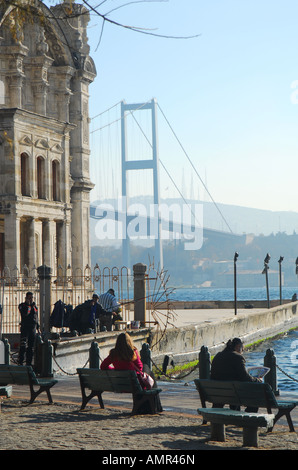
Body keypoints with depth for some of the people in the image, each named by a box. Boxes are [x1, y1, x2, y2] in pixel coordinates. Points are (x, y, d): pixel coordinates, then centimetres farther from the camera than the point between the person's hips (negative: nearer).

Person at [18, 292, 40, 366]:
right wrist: (28, 304, -17)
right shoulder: (22, 305, -1)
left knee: (31, 347, 7)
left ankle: (29, 362, 12)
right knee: (23, 346, -15)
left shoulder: (34, 306, 16)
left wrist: (38, 328, 21)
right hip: (25, 327, -6)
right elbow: (25, 313, -21)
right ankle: (20, 362, -13)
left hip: (33, 329, 6)